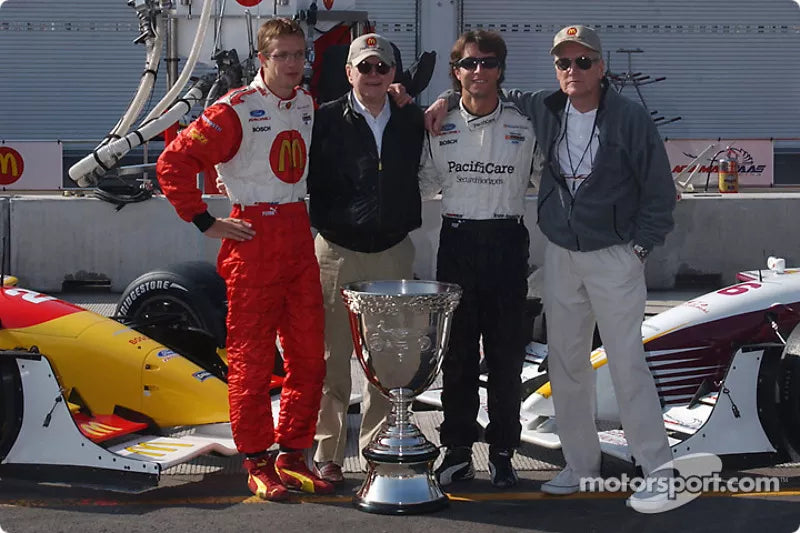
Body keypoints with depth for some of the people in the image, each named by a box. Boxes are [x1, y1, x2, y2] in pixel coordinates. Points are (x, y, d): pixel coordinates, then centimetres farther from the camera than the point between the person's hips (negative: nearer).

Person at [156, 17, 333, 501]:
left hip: (299, 236, 7)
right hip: (253, 239, -6)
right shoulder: (236, 109, -10)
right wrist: (204, 222, -11)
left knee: (308, 355, 8)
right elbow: (174, 162, -13)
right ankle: (257, 464, 9)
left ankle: (293, 456, 19)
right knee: (252, 358, 0)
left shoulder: (308, 105, 10)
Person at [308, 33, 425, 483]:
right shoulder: (327, 120, -3)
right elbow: (307, 178, -2)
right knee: (333, 357, 3)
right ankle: (329, 454, 12)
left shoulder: (412, 121, 7)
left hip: (394, 252, 3)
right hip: (338, 253, -3)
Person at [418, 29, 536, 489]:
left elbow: (535, 182, 11)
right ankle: (458, 450, 12)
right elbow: (425, 182, 14)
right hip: (457, 240, 1)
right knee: (457, 351, 4)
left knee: (506, 352, 2)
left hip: (507, 242, -1)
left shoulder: (522, 126, 3)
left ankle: (503, 451, 11)